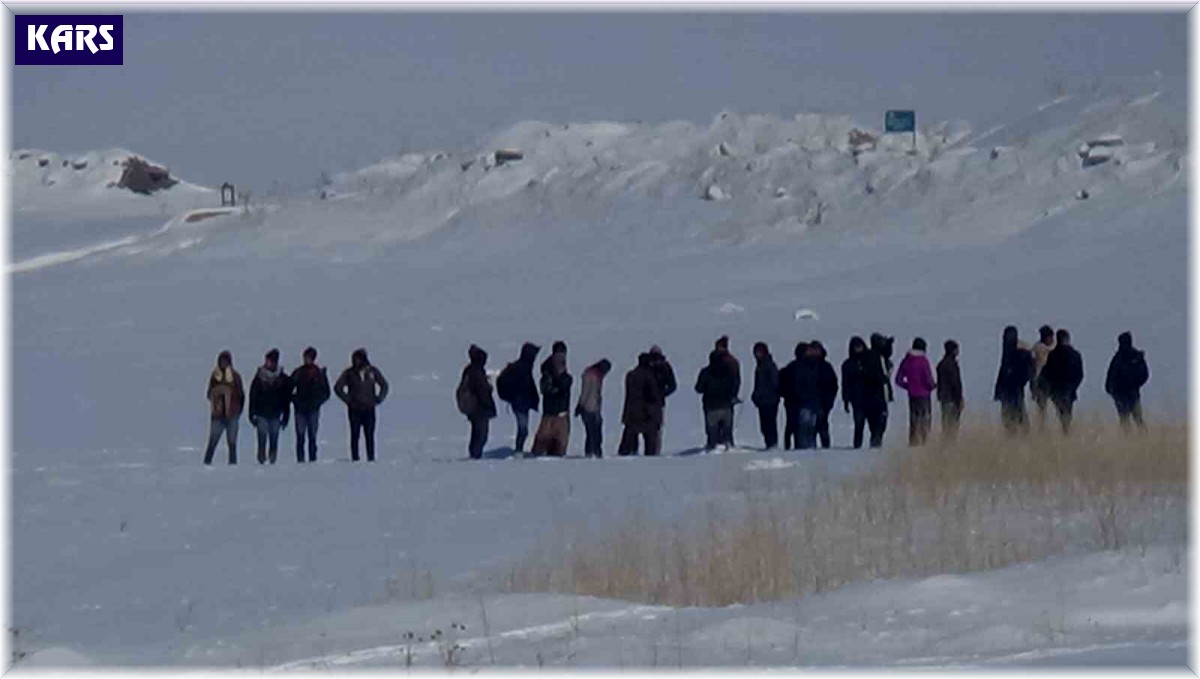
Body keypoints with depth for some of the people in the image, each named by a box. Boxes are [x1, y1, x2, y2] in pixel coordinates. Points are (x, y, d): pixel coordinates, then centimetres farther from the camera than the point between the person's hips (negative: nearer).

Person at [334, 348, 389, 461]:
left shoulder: (373, 371, 4)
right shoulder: (349, 373, 1)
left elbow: (384, 385, 15)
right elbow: (338, 387, 4)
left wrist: (378, 399, 5)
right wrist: (347, 399, -3)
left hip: (369, 409, 1)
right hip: (354, 410, -1)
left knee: (370, 435, -1)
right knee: (355, 435, -3)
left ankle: (371, 459, 2)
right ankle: (355, 459, -1)